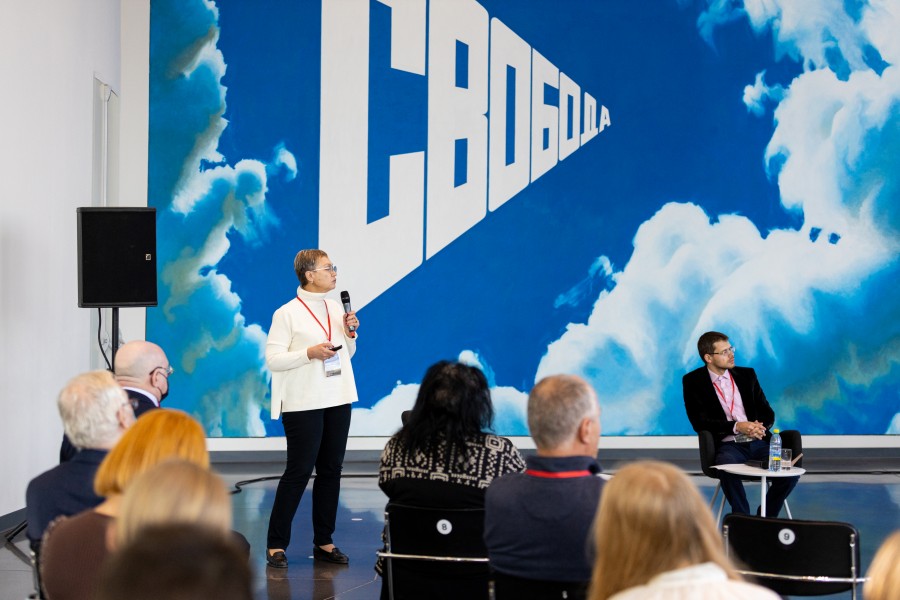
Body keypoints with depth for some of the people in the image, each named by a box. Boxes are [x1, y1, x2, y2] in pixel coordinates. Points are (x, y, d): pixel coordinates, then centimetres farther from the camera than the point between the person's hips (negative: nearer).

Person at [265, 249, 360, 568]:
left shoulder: (336, 309, 11)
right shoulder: (287, 314, -8)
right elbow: (272, 359, -12)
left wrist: (350, 334, 0)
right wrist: (309, 353, -21)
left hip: (338, 401, 6)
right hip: (304, 404, -6)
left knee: (331, 470, 8)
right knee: (298, 472, -5)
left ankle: (324, 542, 16)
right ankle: (276, 544, 3)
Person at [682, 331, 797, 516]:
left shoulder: (747, 375, 15)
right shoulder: (693, 381, 3)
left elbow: (768, 413, 15)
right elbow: (699, 422, -6)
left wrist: (760, 426, -10)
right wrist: (737, 427, -18)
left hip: (758, 442, 4)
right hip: (727, 446, -4)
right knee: (728, 468, -39)